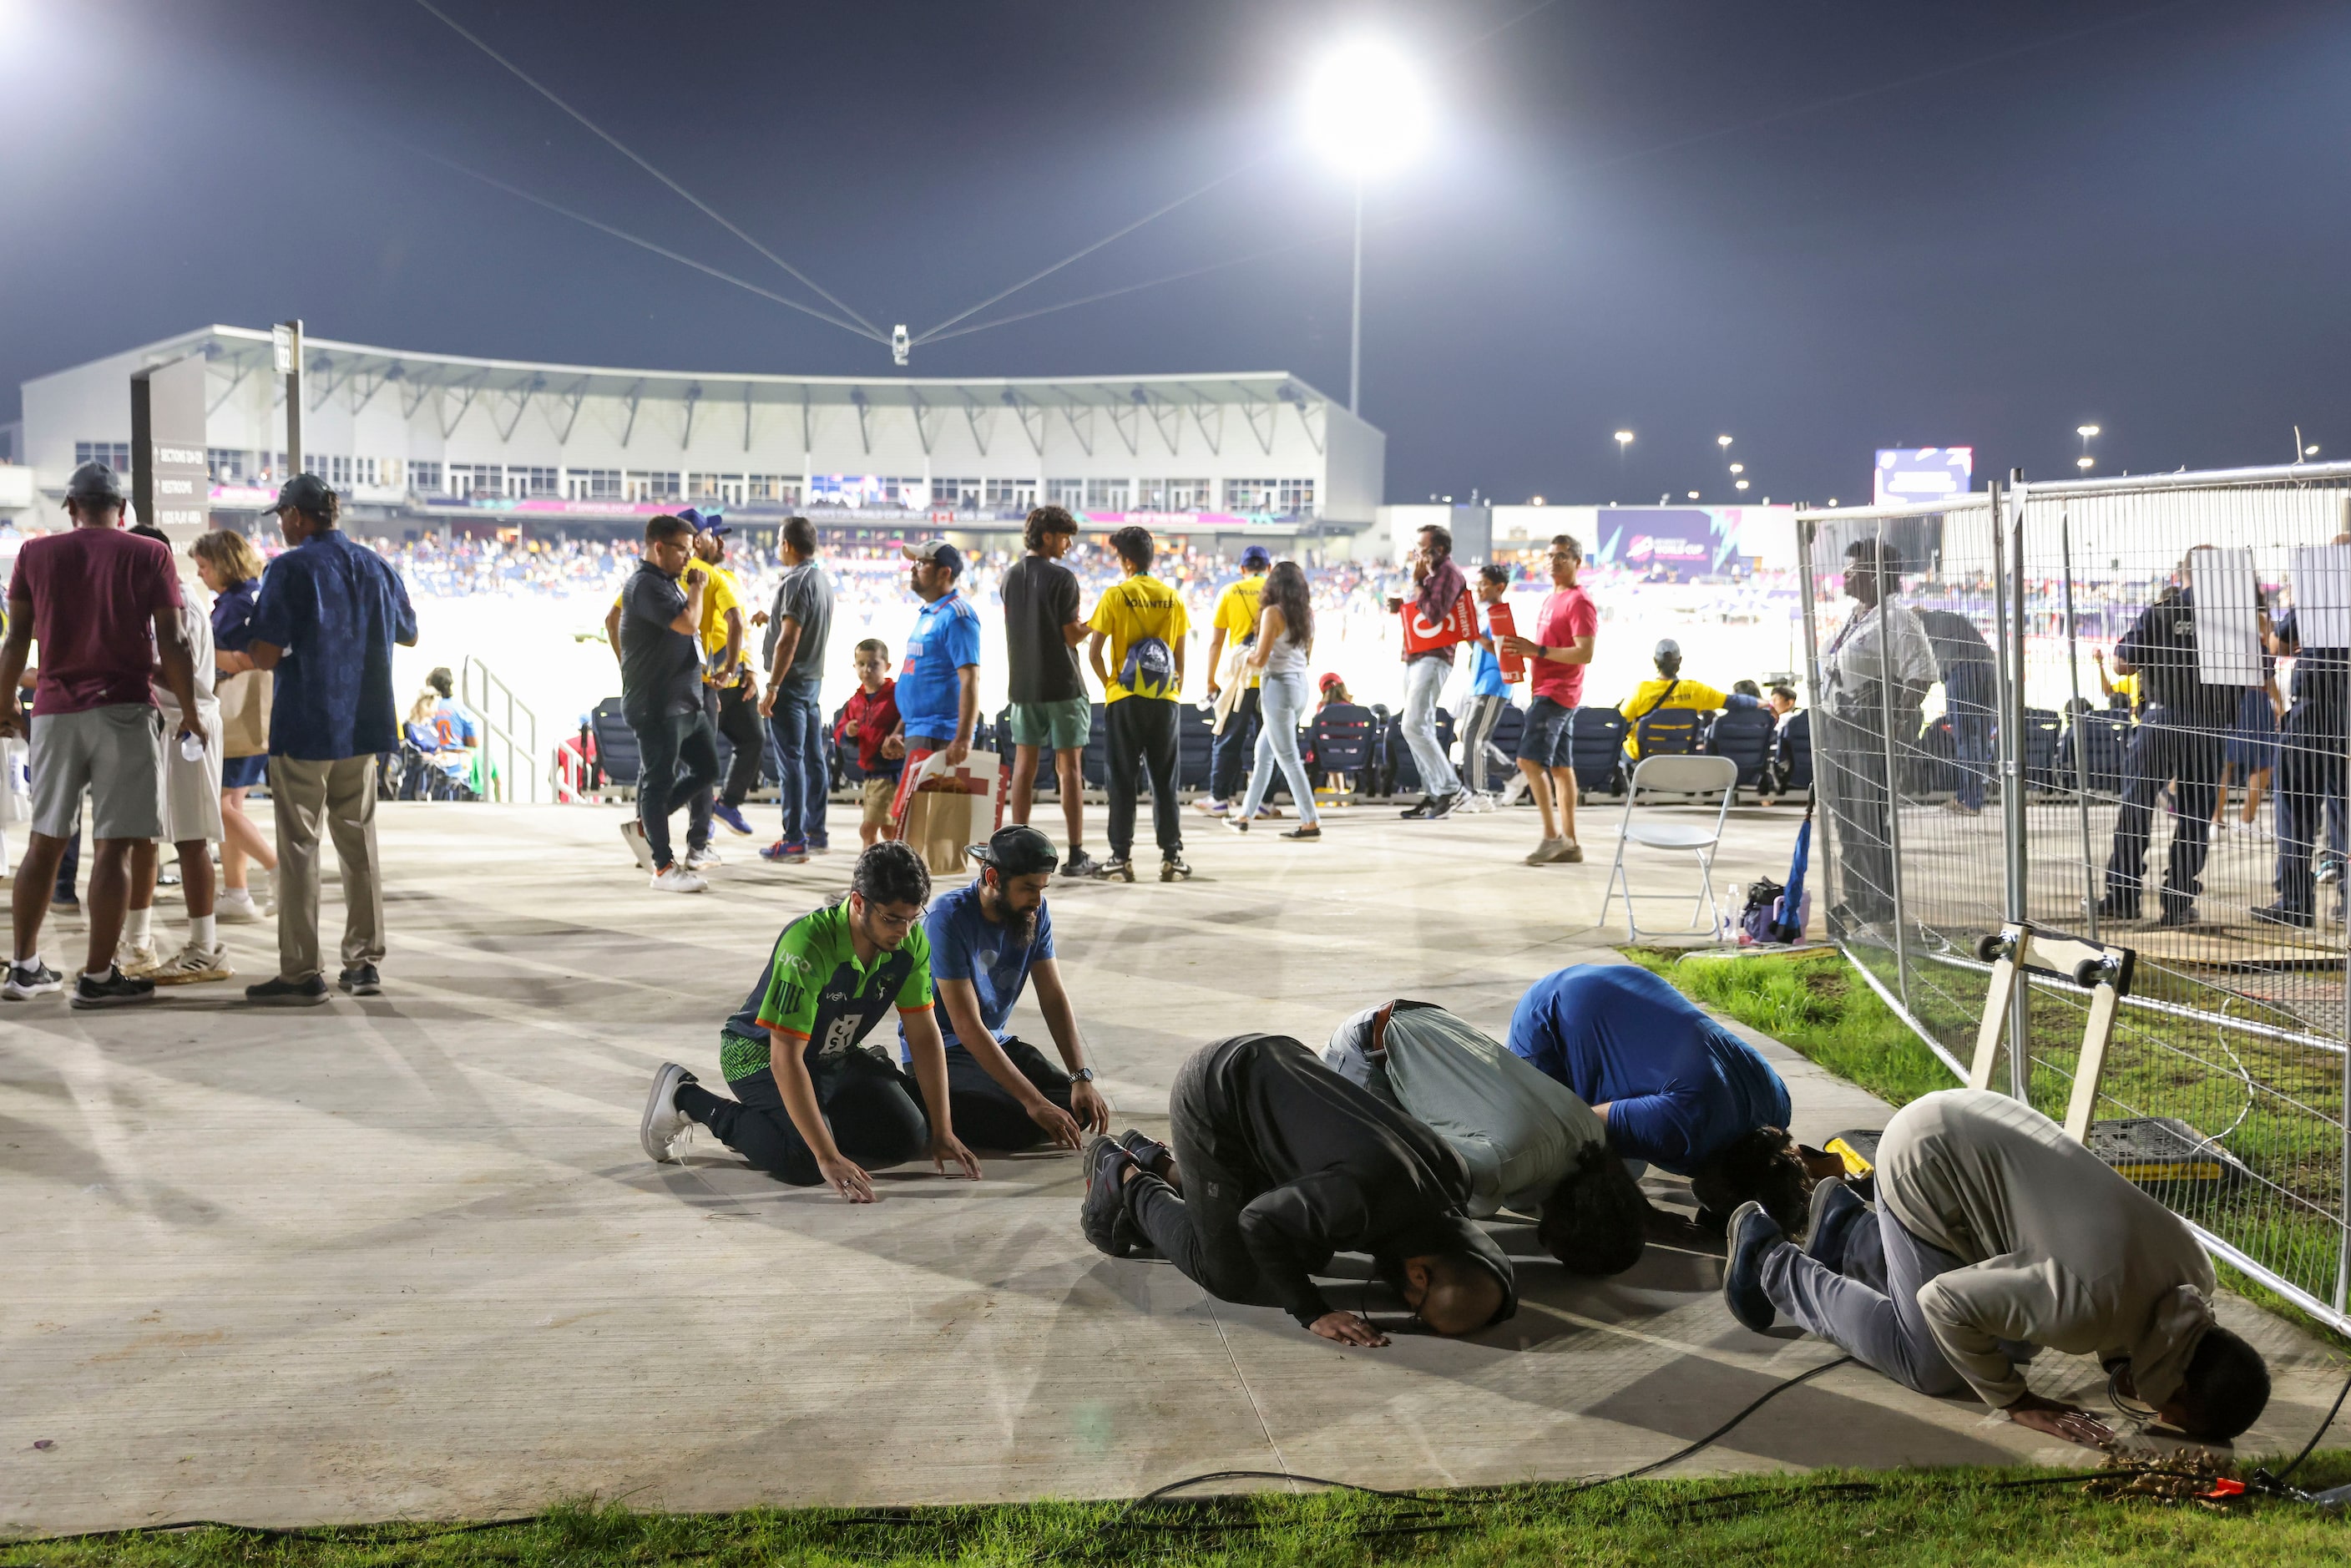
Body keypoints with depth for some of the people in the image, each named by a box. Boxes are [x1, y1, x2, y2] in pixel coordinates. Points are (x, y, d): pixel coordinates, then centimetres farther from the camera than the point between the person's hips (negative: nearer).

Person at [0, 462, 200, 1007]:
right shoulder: (149, 555, -1)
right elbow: (171, 643, -6)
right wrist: (190, 714, 1)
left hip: (54, 711, 3)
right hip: (123, 709, -3)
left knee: (44, 842, 13)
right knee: (113, 847, -2)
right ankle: (97, 977, -1)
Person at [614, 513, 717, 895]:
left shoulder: (668, 583, 17)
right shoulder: (645, 584, -15)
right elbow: (688, 623, -25)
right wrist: (697, 588, -10)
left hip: (685, 701, 10)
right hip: (656, 703, -10)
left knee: (707, 769, 11)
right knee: (660, 780, -4)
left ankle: (644, 828, 21)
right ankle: (664, 867, 1)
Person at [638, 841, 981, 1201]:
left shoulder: (911, 941, -17)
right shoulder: (809, 943, -35)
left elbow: (924, 1036, -8)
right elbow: (785, 1059, -37)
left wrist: (942, 1132, -13)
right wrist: (828, 1158, -41)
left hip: (834, 1057, 6)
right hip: (759, 1052, -6)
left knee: (907, 1135, -12)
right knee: (805, 1159, -28)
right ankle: (687, 1099, -6)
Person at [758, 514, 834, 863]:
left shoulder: (797, 582, -17)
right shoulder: (823, 579, 13)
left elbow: (789, 639, -22)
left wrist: (772, 687, -22)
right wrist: (774, 619, 34)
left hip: (792, 681, -9)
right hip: (814, 678, 9)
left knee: (791, 760, -8)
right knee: (813, 758, 11)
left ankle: (794, 840, -7)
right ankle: (815, 833, 16)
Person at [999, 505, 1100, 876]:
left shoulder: (1009, 577, 7)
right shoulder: (1062, 578, -12)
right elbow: (1071, 636, -13)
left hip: (1023, 684, 6)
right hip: (1062, 685, -5)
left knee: (1024, 762, 11)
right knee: (1069, 765, -2)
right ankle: (1076, 855, -2)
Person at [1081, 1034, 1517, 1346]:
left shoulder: (1453, 1178, -12)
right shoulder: (1366, 1194, -38)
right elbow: (1259, 1223, -28)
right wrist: (1314, 1314, -22)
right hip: (1211, 1092, -8)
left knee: (1309, 1255, 15)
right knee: (1229, 1273, 0)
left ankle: (1158, 1164, 26)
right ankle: (1125, 1178, 20)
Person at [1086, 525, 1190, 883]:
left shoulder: (1115, 596, -7)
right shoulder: (1173, 598, 4)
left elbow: (1094, 652, -8)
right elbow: (1180, 657, 8)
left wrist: (1108, 684, 6)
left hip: (1125, 699, -3)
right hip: (1164, 699, 3)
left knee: (1123, 779, 3)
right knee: (1164, 779, 8)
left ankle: (1121, 856, 2)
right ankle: (1171, 856, 6)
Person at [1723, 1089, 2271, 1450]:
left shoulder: (2195, 1275, -8)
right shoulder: (2095, 1306, -33)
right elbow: (1945, 1301, -27)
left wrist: (2121, 1363, -3)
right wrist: (2018, 1403, -16)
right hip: (1924, 1159, -8)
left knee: (2014, 1343, 16)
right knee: (1932, 1370, -2)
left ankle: (1853, 1234, 31)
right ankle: (1770, 1261, 14)